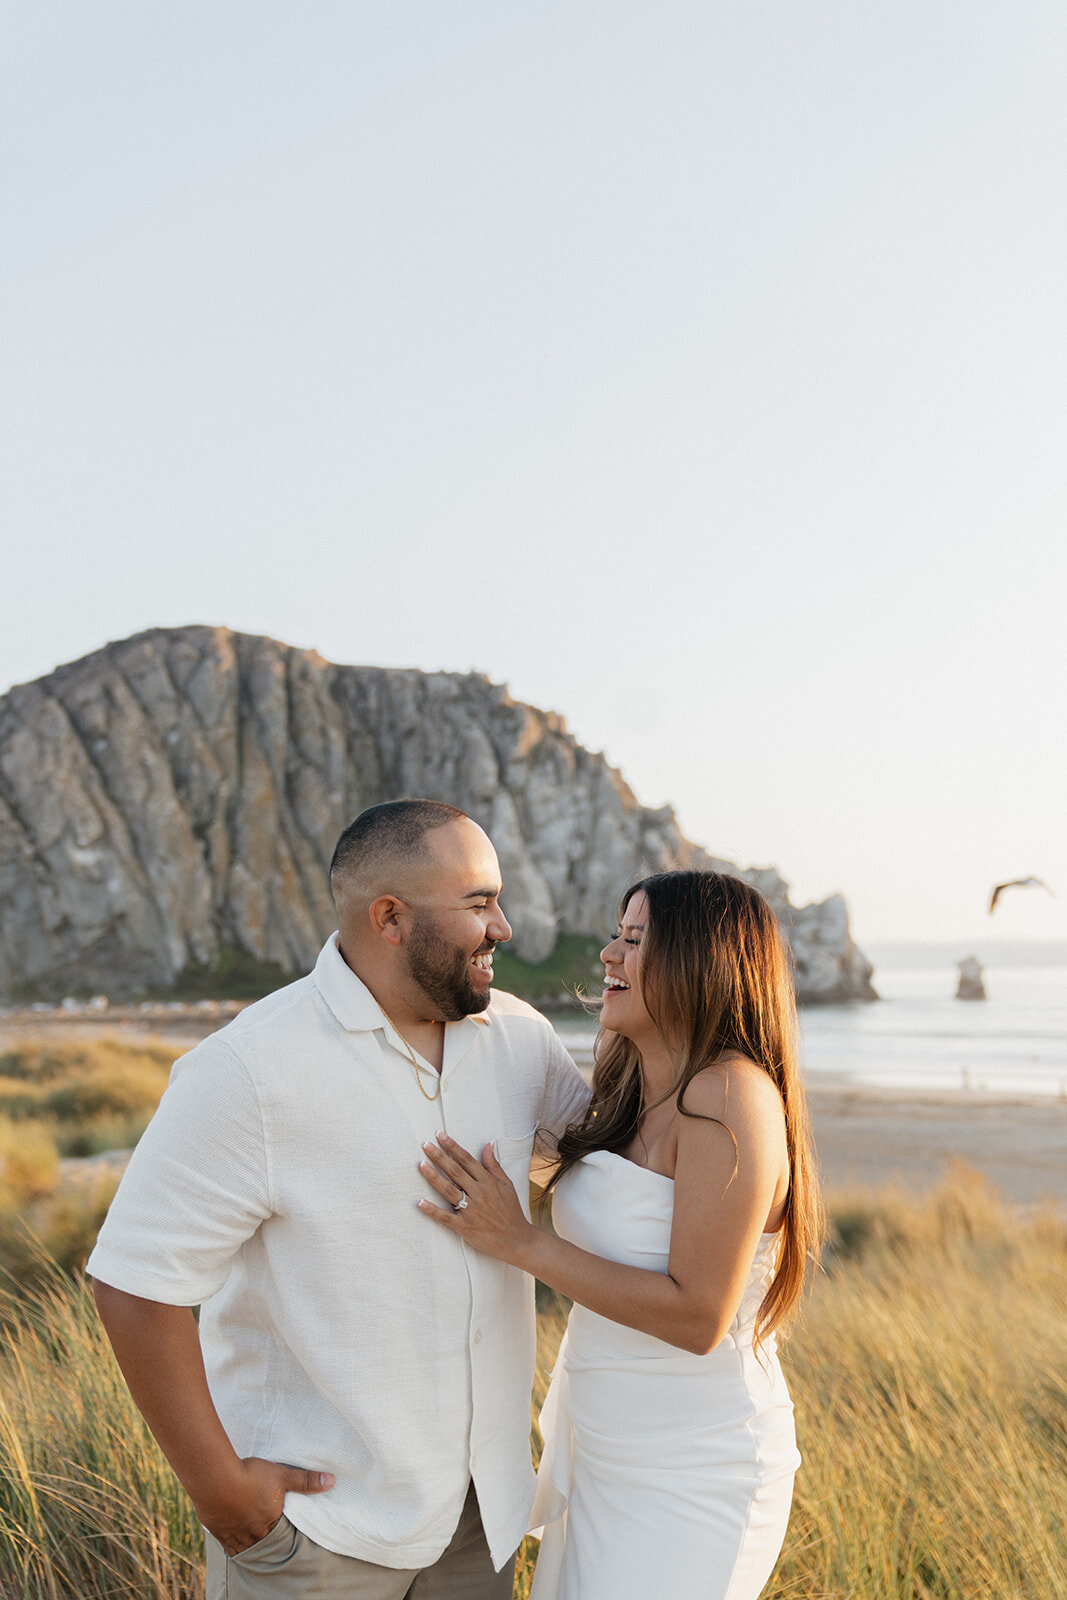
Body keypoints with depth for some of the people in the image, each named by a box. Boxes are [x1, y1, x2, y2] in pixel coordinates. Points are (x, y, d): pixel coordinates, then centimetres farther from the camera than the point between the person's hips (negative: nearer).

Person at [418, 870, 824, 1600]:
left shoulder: (730, 1095, -23)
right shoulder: (635, 1094, 3)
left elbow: (697, 1317, -26)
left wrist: (520, 1241, -24)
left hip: (691, 1478, -8)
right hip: (608, 1456, 9)